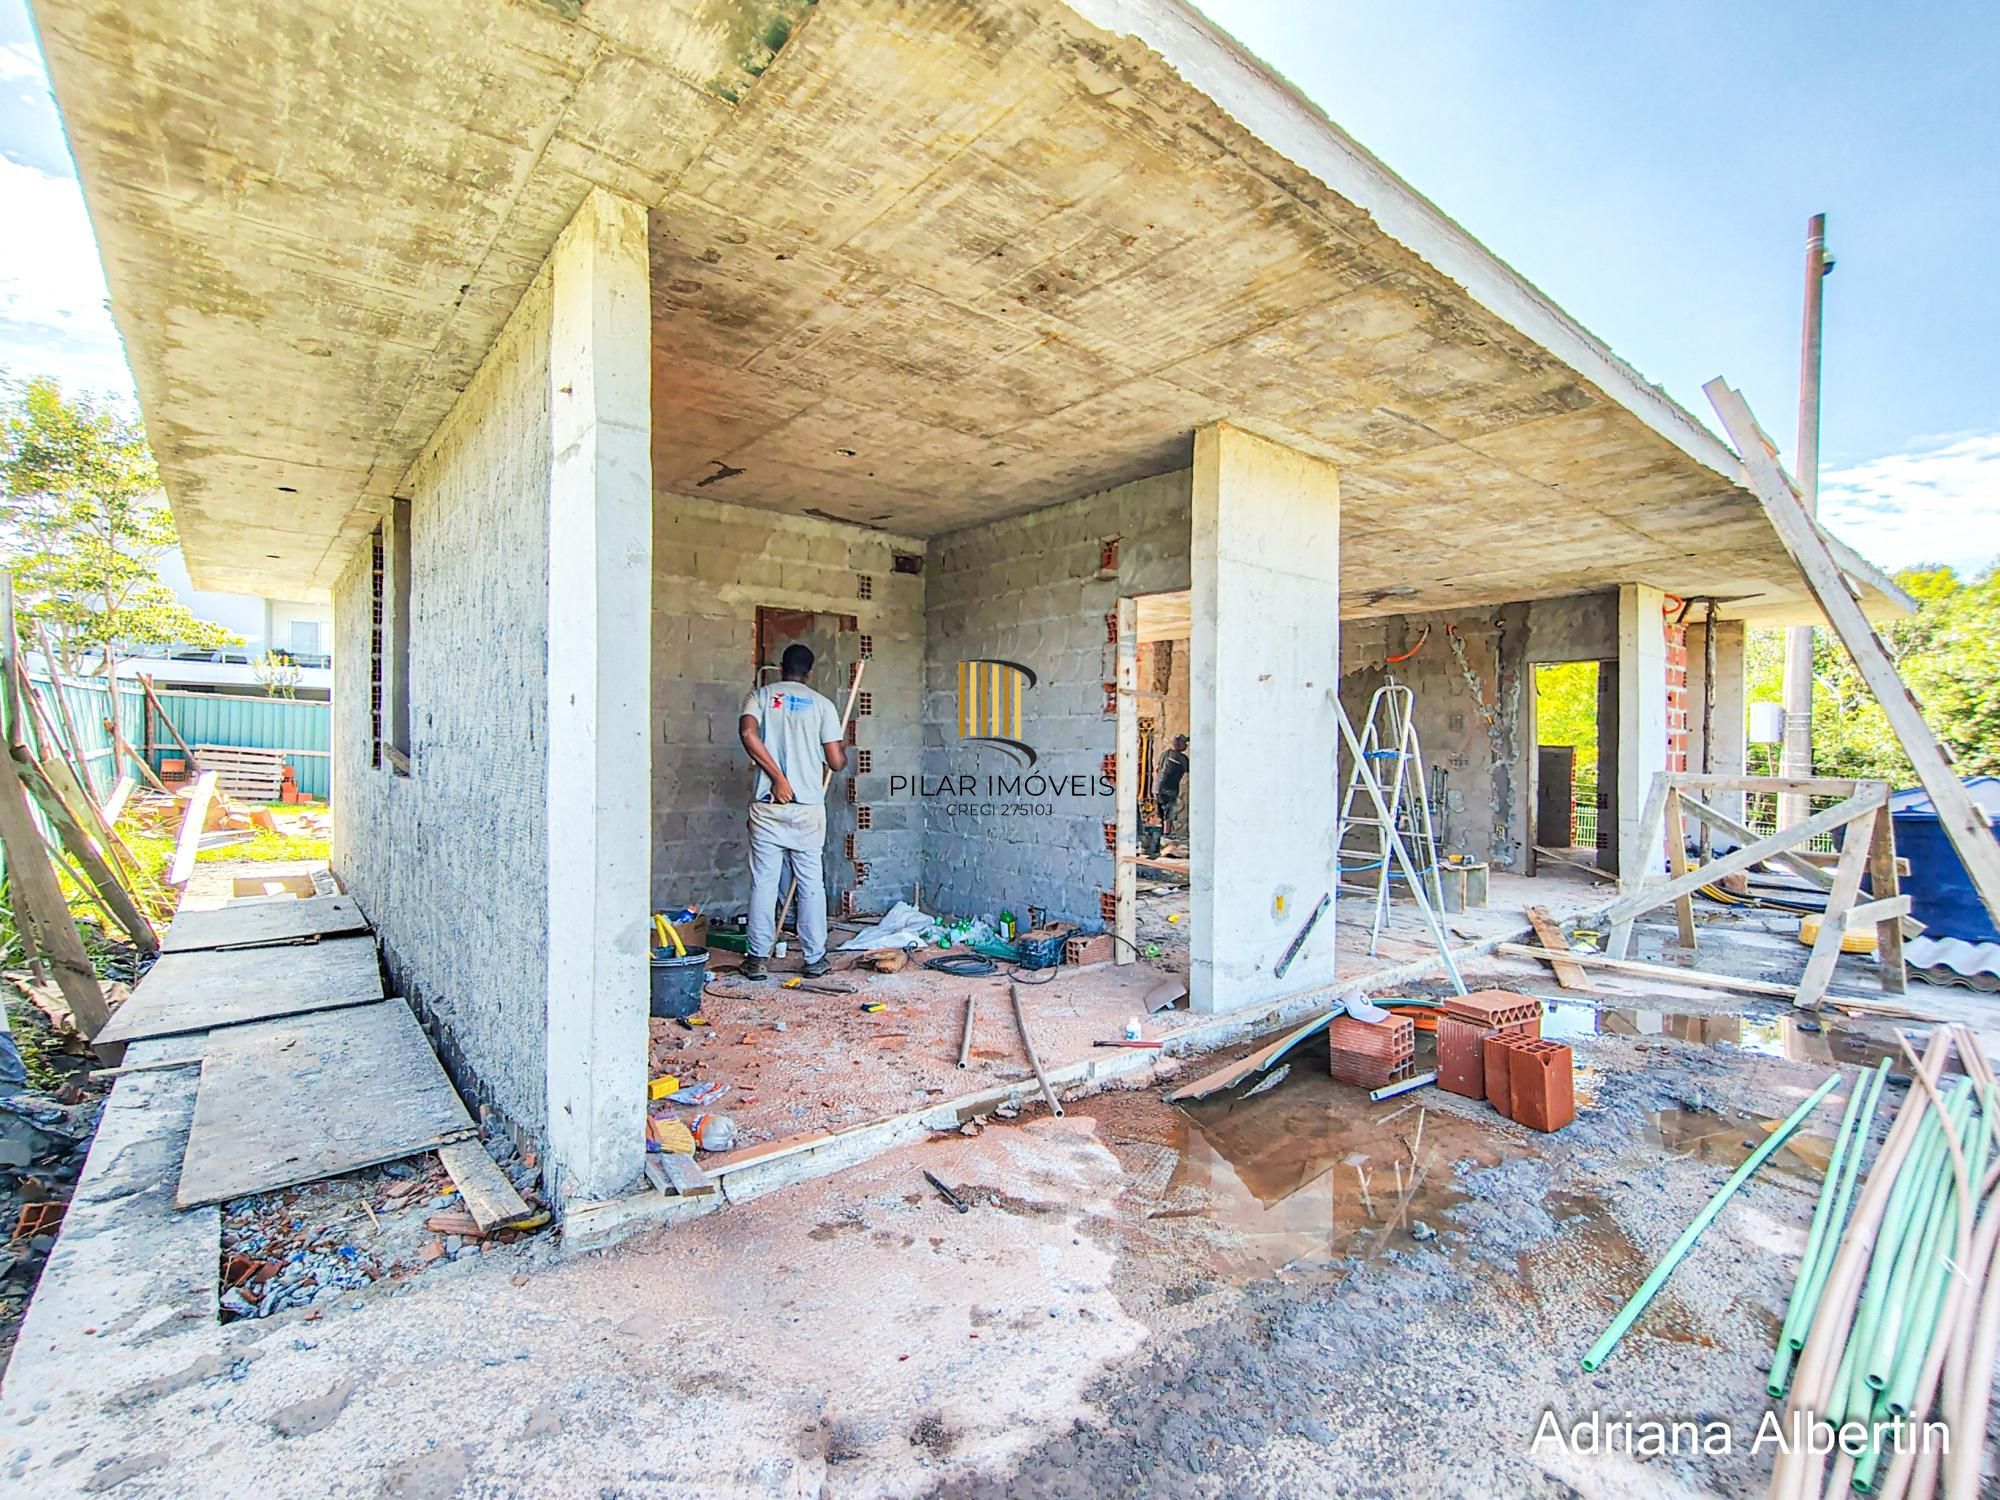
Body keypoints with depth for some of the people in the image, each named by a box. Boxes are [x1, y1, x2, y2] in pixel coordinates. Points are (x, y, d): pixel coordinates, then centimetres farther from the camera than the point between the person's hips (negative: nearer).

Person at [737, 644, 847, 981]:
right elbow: (836, 762, 0)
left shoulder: (761, 695, 6)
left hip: (767, 805, 1)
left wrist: (777, 776, -12)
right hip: (808, 807, 0)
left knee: (763, 881, 7)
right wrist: (844, 752, 23)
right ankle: (815, 959, 13)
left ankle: (758, 958, 11)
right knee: (812, 884, 6)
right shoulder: (822, 704, 4)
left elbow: (747, 732, -15)